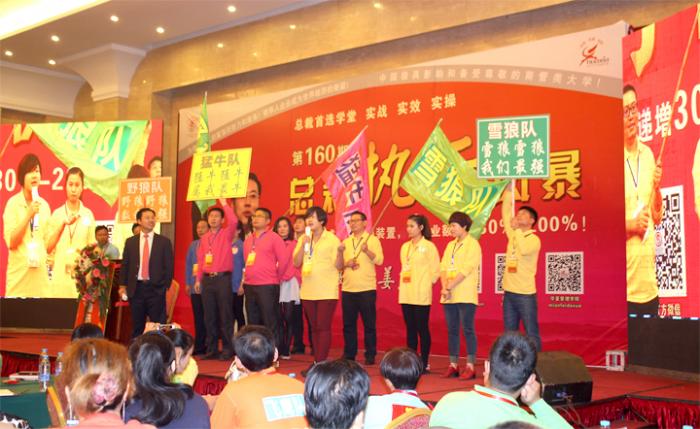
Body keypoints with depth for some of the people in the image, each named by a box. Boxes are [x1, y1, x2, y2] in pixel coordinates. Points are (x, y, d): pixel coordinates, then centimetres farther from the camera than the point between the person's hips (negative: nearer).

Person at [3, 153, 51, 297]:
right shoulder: (13, 203, -2)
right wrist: (28, 215, -15)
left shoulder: (44, 205, 11)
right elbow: (10, 242, -11)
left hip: (40, 273, 4)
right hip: (19, 273, -4)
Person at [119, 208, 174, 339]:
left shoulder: (164, 241, 3)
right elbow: (124, 265, 9)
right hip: (136, 288, 2)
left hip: (156, 288, -2)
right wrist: (122, 285, 1)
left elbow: (169, 266, 3)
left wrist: (165, 286, -3)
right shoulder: (130, 242, 9)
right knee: (137, 326, 8)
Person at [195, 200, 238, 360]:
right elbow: (200, 259, 15)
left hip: (223, 278, -5)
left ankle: (227, 349, 2)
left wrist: (224, 203, -14)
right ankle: (211, 349, 17)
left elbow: (234, 221, -20)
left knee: (225, 315, -3)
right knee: (209, 316, 9)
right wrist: (198, 279, 9)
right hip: (207, 279, 5)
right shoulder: (204, 238, 15)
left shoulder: (226, 234, 1)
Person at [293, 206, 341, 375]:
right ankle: (317, 362, 18)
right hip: (308, 290, 5)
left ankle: (320, 363, -7)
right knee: (314, 328, 11)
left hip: (326, 291, -5)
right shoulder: (303, 239, 10)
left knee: (323, 327, -7)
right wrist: (304, 245, -10)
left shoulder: (332, 239, -4)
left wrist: (340, 252, -27)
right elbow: (296, 263, 3)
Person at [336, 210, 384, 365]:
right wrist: (346, 263, -10)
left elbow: (379, 260, -12)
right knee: (348, 324, 6)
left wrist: (367, 251, -29)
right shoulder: (345, 242, 14)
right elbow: (338, 266, 12)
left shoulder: (372, 240, 2)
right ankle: (349, 355, 15)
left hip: (367, 289, -4)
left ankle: (370, 355, 7)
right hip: (348, 289, 4)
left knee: (369, 323, 0)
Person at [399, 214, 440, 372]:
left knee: (422, 328, -1)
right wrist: (401, 285, 11)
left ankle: (424, 363, 6)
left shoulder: (429, 246, -5)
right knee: (410, 329, 9)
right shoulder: (405, 246, 14)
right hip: (406, 294, 6)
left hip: (421, 295, -6)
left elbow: (435, 270, -5)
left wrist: (426, 284, -6)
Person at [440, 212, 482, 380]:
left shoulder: (472, 244, -5)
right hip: (449, 296, 7)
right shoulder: (450, 245, 16)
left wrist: (449, 287, -15)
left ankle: (470, 367, -1)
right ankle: (453, 365, 15)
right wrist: (444, 288, -7)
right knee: (452, 330, 8)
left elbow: (465, 270, -14)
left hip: (465, 296, -7)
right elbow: (443, 267, 9)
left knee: (468, 330, -4)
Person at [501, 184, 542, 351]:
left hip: (526, 294, -6)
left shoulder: (534, 239, -6)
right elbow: (506, 210, 8)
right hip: (509, 292, 6)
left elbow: (524, 250, -27)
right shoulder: (513, 235, 11)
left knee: (531, 334, -2)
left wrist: (516, 229, -17)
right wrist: (509, 187, 5)